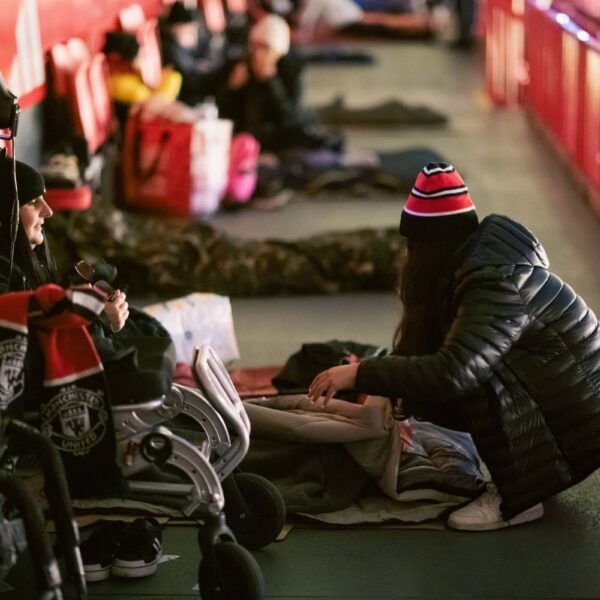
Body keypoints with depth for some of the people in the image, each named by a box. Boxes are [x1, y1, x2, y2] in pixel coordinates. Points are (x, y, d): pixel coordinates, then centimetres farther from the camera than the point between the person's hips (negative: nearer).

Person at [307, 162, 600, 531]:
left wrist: (359, 375, -31)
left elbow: (451, 372, -38)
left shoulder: (496, 283, -27)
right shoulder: (482, 254, 0)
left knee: (477, 373, -27)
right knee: (424, 394, -2)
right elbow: (428, 348, 7)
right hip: (555, 394, 9)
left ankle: (518, 498, -15)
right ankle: (533, 472, 9)